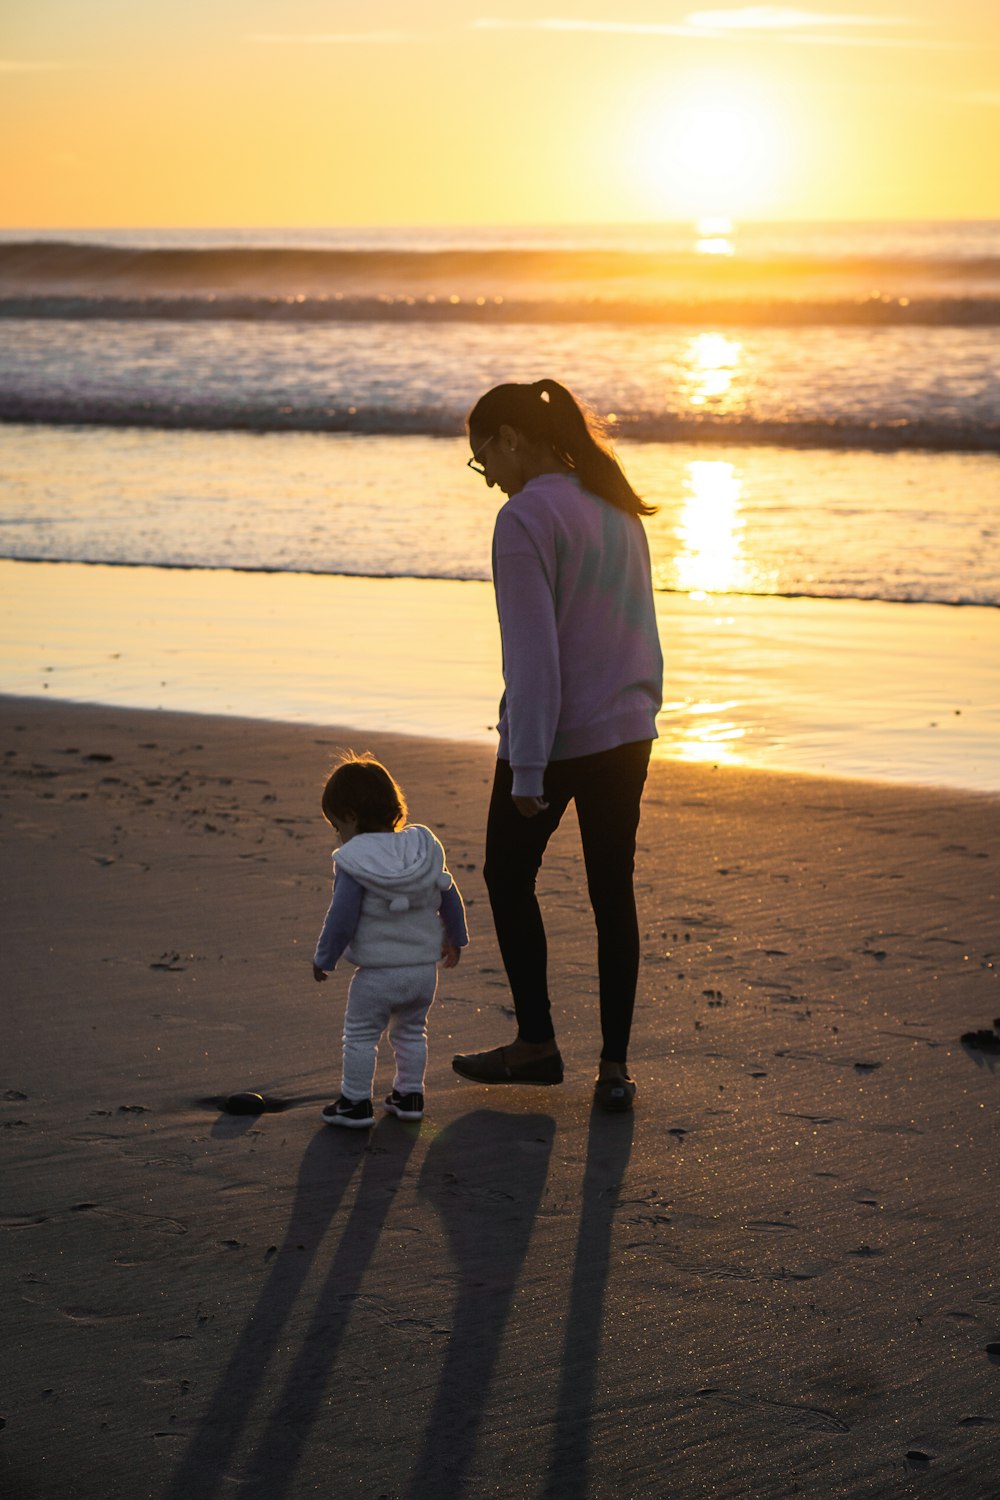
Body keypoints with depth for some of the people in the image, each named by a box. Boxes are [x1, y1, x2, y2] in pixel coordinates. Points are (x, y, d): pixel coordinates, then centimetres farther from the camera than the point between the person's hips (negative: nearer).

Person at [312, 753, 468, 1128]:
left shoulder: (352, 862, -15)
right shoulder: (424, 849, 4)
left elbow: (342, 919, -16)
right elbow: (450, 898, 12)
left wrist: (323, 959, -2)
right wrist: (454, 939, 27)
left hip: (377, 973, -6)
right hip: (425, 967, 6)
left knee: (360, 1035, 7)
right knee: (411, 1032, 22)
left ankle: (355, 1103, 10)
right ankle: (409, 1095, 27)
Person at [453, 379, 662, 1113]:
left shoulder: (526, 518, -16)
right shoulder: (615, 508, 10)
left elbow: (533, 653, -20)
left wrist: (527, 769, -18)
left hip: (555, 734, -7)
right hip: (626, 732, 7)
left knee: (509, 876, 14)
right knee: (613, 891, 9)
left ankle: (536, 1041, 20)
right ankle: (615, 1065, 10)